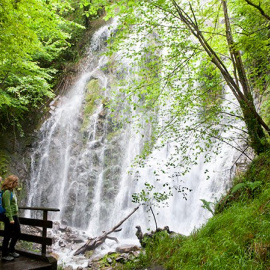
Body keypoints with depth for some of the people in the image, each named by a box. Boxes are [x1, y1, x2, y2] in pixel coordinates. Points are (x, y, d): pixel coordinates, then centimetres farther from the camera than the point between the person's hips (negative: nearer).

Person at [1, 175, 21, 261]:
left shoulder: (12, 191, 10)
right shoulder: (7, 192, -17)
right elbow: (7, 206, -20)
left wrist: (15, 216, 16)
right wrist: (11, 219, -21)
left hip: (15, 216, 9)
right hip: (9, 217, -9)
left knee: (17, 233, 18)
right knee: (7, 236, 3)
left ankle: (11, 250, 34)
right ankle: (4, 255, 16)